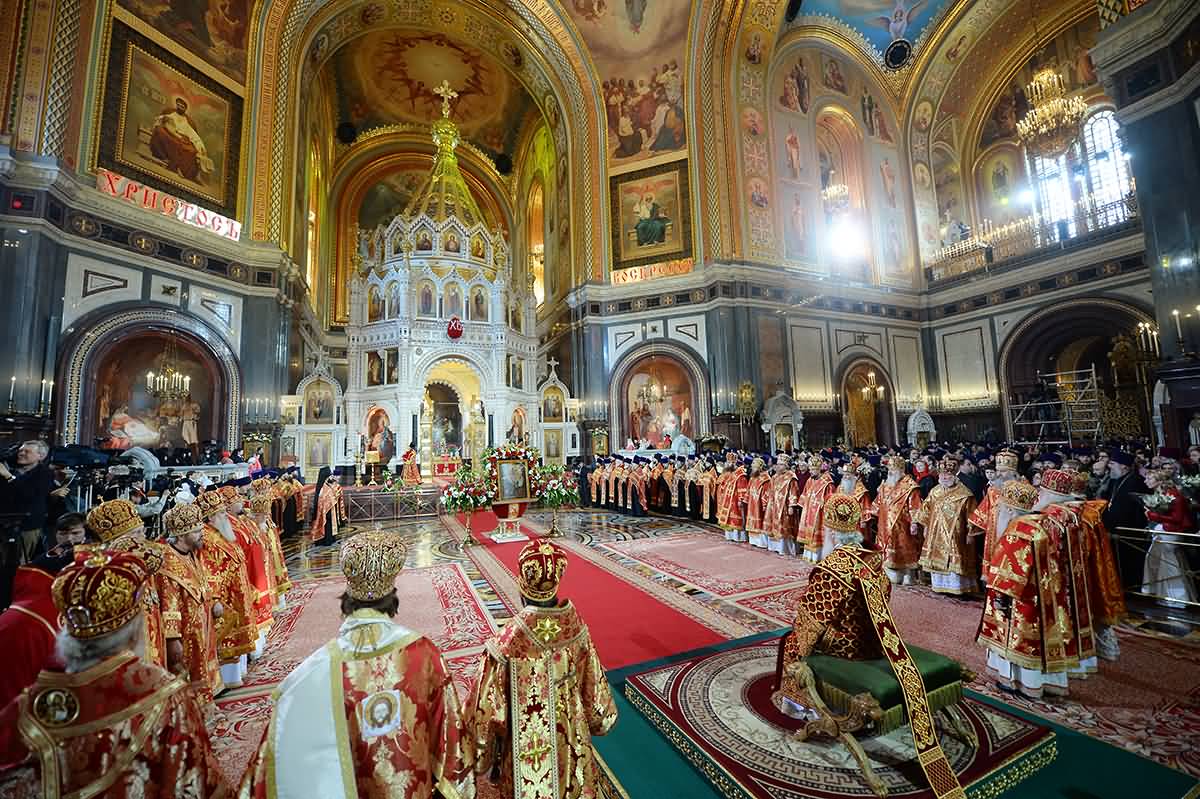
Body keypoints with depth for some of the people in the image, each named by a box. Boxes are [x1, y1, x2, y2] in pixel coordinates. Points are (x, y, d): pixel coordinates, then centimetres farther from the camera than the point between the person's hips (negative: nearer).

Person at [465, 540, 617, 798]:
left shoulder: (508, 642, -32)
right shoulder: (575, 627, -20)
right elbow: (593, 683, -5)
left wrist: (482, 757, 0)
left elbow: (488, 709, -19)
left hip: (527, 753, -2)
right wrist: (597, 719, 15)